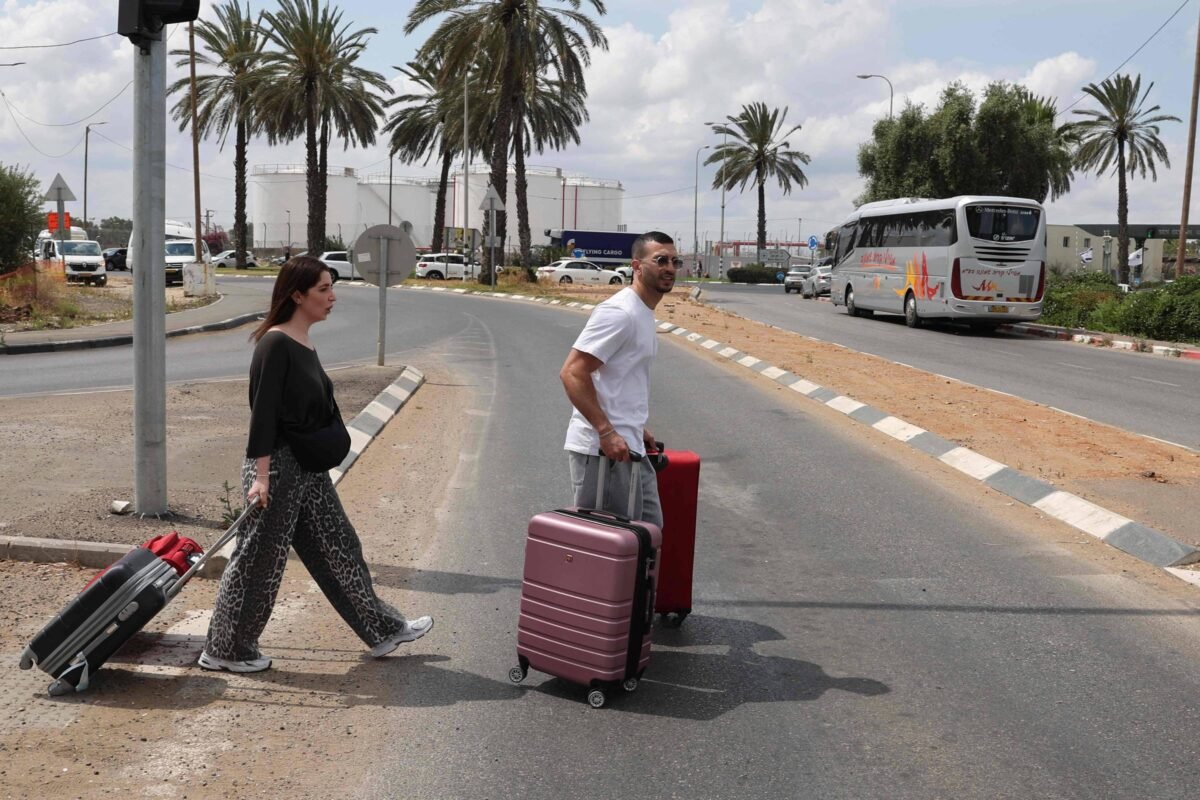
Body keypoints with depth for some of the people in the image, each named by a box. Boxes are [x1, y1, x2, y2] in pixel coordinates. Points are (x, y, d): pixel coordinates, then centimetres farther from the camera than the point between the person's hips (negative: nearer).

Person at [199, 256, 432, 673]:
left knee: (339, 548, 15)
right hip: (277, 466, -9)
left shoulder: (305, 345, 10)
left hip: (309, 467, 9)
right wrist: (261, 475, -23)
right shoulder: (275, 344, -16)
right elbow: (262, 412, -20)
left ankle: (381, 629, 24)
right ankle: (224, 649, 18)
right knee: (259, 560, 3)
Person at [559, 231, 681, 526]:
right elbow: (572, 373, -22)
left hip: (628, 447, 11)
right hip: (604, 449, -10)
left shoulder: (644, 313, 16)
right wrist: (606, 432, -25)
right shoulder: (619, 313, -16)